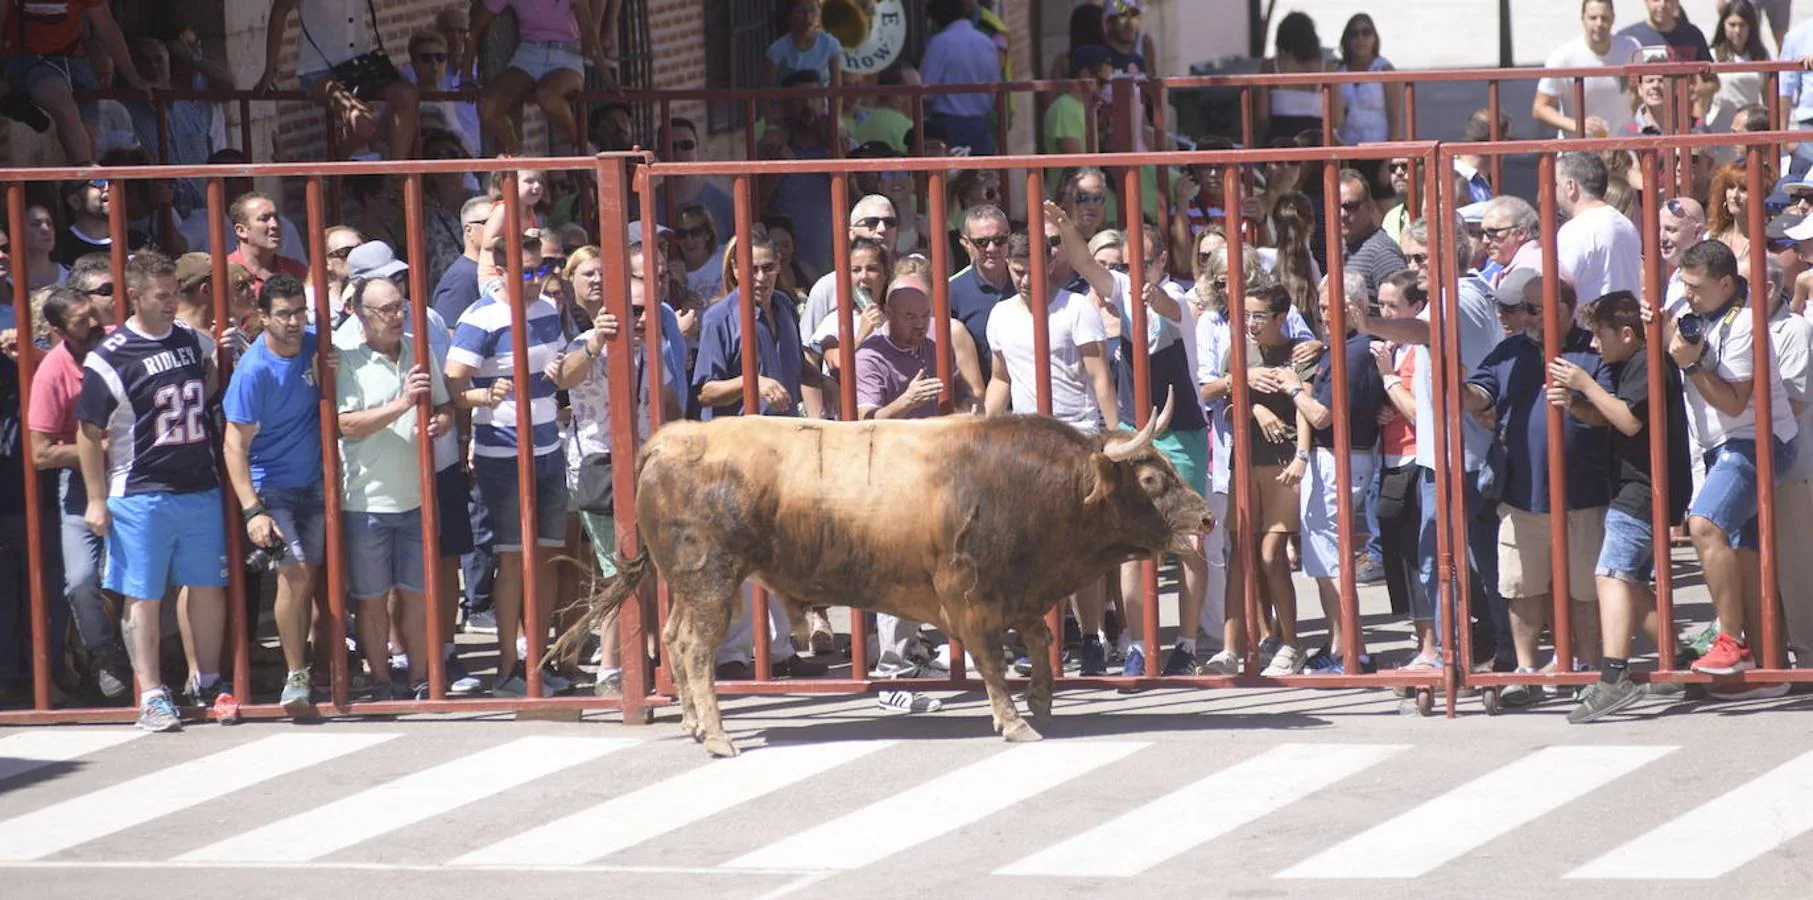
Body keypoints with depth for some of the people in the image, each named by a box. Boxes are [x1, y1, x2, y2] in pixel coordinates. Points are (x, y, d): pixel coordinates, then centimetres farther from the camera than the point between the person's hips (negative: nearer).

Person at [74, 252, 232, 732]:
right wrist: (96, 499, -7)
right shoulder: (109, 359, -9)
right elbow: (89, 434, -5)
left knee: (208, 587, 9)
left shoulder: (192, 341, 8)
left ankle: (207, 680, 22)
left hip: (200, 489, 5)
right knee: (142, 596, 0)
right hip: (139, 493, -5)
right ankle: (151, 695, 5)